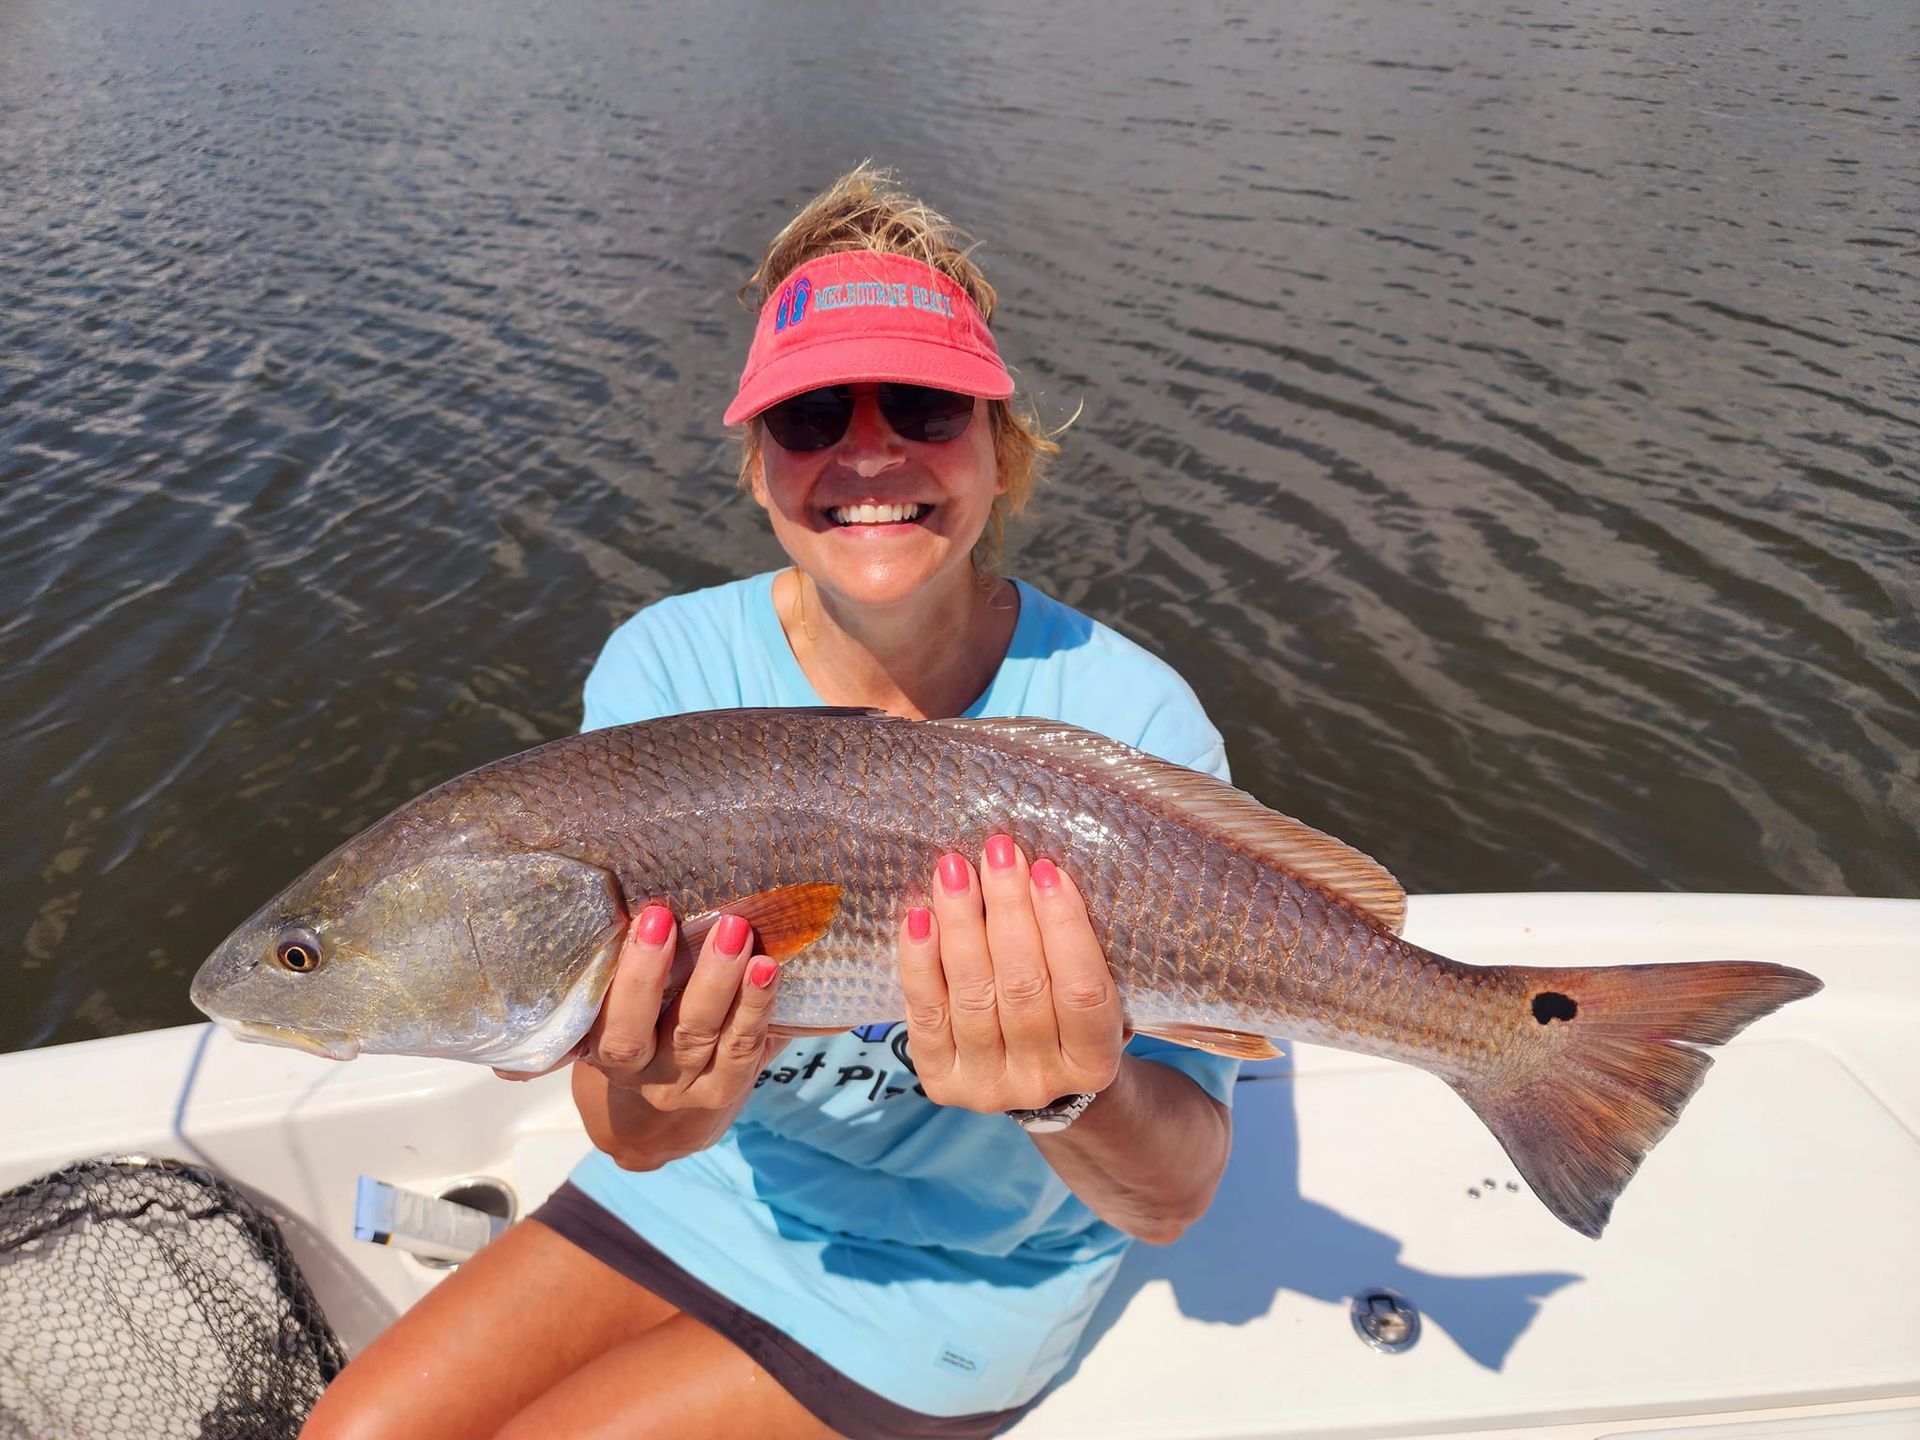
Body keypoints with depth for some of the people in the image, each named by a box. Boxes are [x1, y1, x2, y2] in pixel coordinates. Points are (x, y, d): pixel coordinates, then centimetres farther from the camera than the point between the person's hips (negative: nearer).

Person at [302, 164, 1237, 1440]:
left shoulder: (1128, 721, -23)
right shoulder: (668, 666, -16)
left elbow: (1173, 1197, -23)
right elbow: (635, 1138, -19)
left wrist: (1074, 1096, -45)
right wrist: (661, 1091, -43)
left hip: (955, 1275, -2)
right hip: (710, 1184, 3)